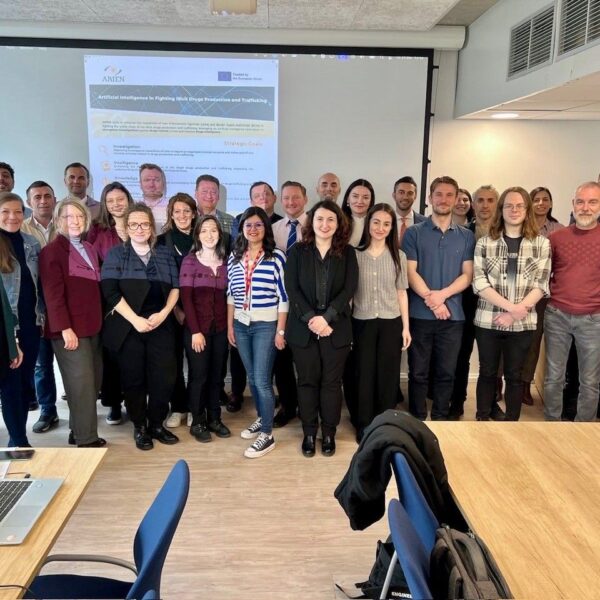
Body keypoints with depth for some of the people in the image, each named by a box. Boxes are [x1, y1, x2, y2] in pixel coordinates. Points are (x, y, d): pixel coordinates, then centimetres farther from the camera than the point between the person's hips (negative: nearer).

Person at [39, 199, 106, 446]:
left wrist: (99, 320, 10)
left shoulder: (89, 249, 15)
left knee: (93, 381, 10)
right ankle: (86, 439, 4)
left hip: (92, 327, 7)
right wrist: (65, 328, -19)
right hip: (70, 329, -7)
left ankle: (78, 431, 23)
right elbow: (53, 294, -14)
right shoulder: (52, 251, -7)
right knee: (82, 382, -5)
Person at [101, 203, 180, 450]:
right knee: (133, 378, 4)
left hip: (161, 325, 2)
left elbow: (175, 287, 9)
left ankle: (157, 424, 17)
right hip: (128, 326, -2)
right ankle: (139, 427, 19)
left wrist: (163, 313, -8)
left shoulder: (165, 254, 12)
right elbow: (110, 292, -7)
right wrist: (135, 319, -14)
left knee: (164, 376, 0)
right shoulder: (116, 254, 3)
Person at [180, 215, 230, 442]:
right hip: (197, 328, -3)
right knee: (198, 375, 4)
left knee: (216, 375, 10)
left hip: (220, 328, 4)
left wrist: (230, 326, -1)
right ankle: (198, 422, 17)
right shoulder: (190, 261, -3)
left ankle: (214, 419, 23)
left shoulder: (225, 262, 8)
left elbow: (227, 297, 9)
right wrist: (195, 330, -14)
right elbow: (185, 298, -9)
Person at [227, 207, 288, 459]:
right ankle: (261, 419, 32)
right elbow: (230, 294, 11)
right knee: (252, 378, 14)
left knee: (262, 380, -4)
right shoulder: (234, 257, 6)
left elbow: (283, 296, -9)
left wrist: (280, 330, -11)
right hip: (241, 325, 5)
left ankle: (267, 435, 7)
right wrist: (229, 325, 9)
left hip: (266, 325, -5)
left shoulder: (276, 257, -8)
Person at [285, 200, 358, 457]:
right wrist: (311, 319, -16)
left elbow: (349, 289, -5)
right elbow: (292, 289, -4)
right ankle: (309, 433, 21)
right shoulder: (297, 251, 4)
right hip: (303, 328, 0)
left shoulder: (347, 253, 4)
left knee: (332, 381, 7)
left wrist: (326, 317, -17)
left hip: (336, 328, 0)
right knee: (307, 381, 8)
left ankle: (329, 433, 21)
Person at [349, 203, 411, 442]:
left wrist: (406, 326, 3)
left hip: (391, 323, 1)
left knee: (388, 376, 8)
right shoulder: (355, 254, -1)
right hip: (362, 323, -1)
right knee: (363, 375, 6)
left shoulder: (398, 256, 3)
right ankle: (363, 426, 21)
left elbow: (401, 292, 6)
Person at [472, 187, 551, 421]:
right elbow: (479, 283, -7)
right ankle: (482, 421, 25)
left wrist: (515, 312, -14)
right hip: (487, 321, 0)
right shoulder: (484, 242, 0)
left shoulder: (541, 244, 2)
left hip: (522, 323, 0)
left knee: (514, 375, 11)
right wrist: (511, 306, -16)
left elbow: (540, 286, -2)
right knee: (487, 373, 11)